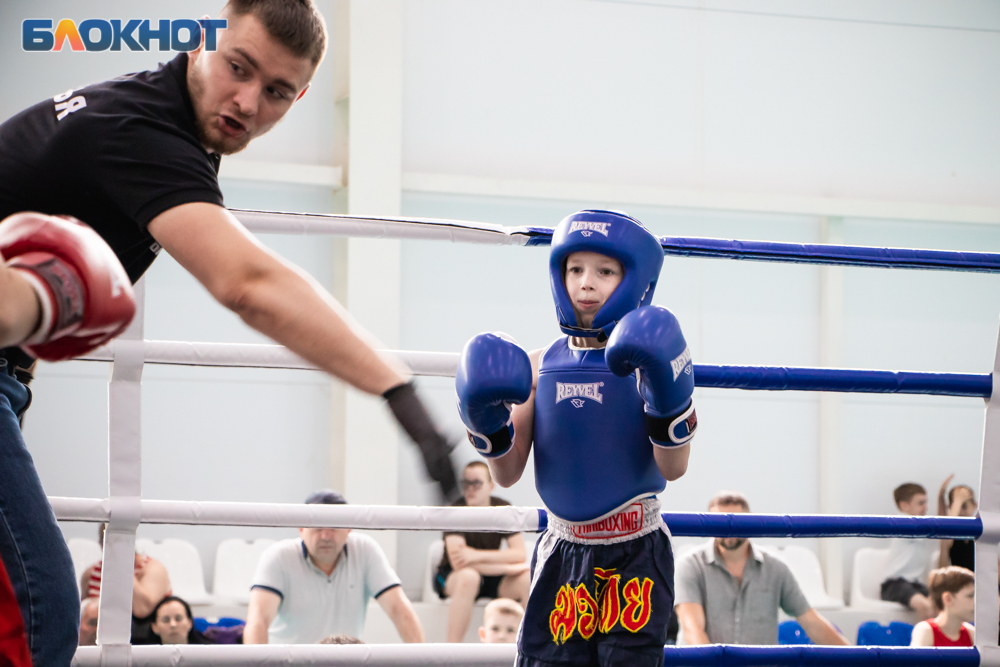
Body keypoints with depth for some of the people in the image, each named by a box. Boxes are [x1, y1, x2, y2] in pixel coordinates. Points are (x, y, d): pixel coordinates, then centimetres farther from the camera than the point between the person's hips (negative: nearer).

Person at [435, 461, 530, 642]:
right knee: (469, 577, -38)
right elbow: (457, 562, -27)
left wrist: (478, 555, -28)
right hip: (452, 579, -4)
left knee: (527, 580, -25)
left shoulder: (503, 509, -5)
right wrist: (508, 568, -25)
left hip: (491, 578, 4)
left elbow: (520, 554, -12)